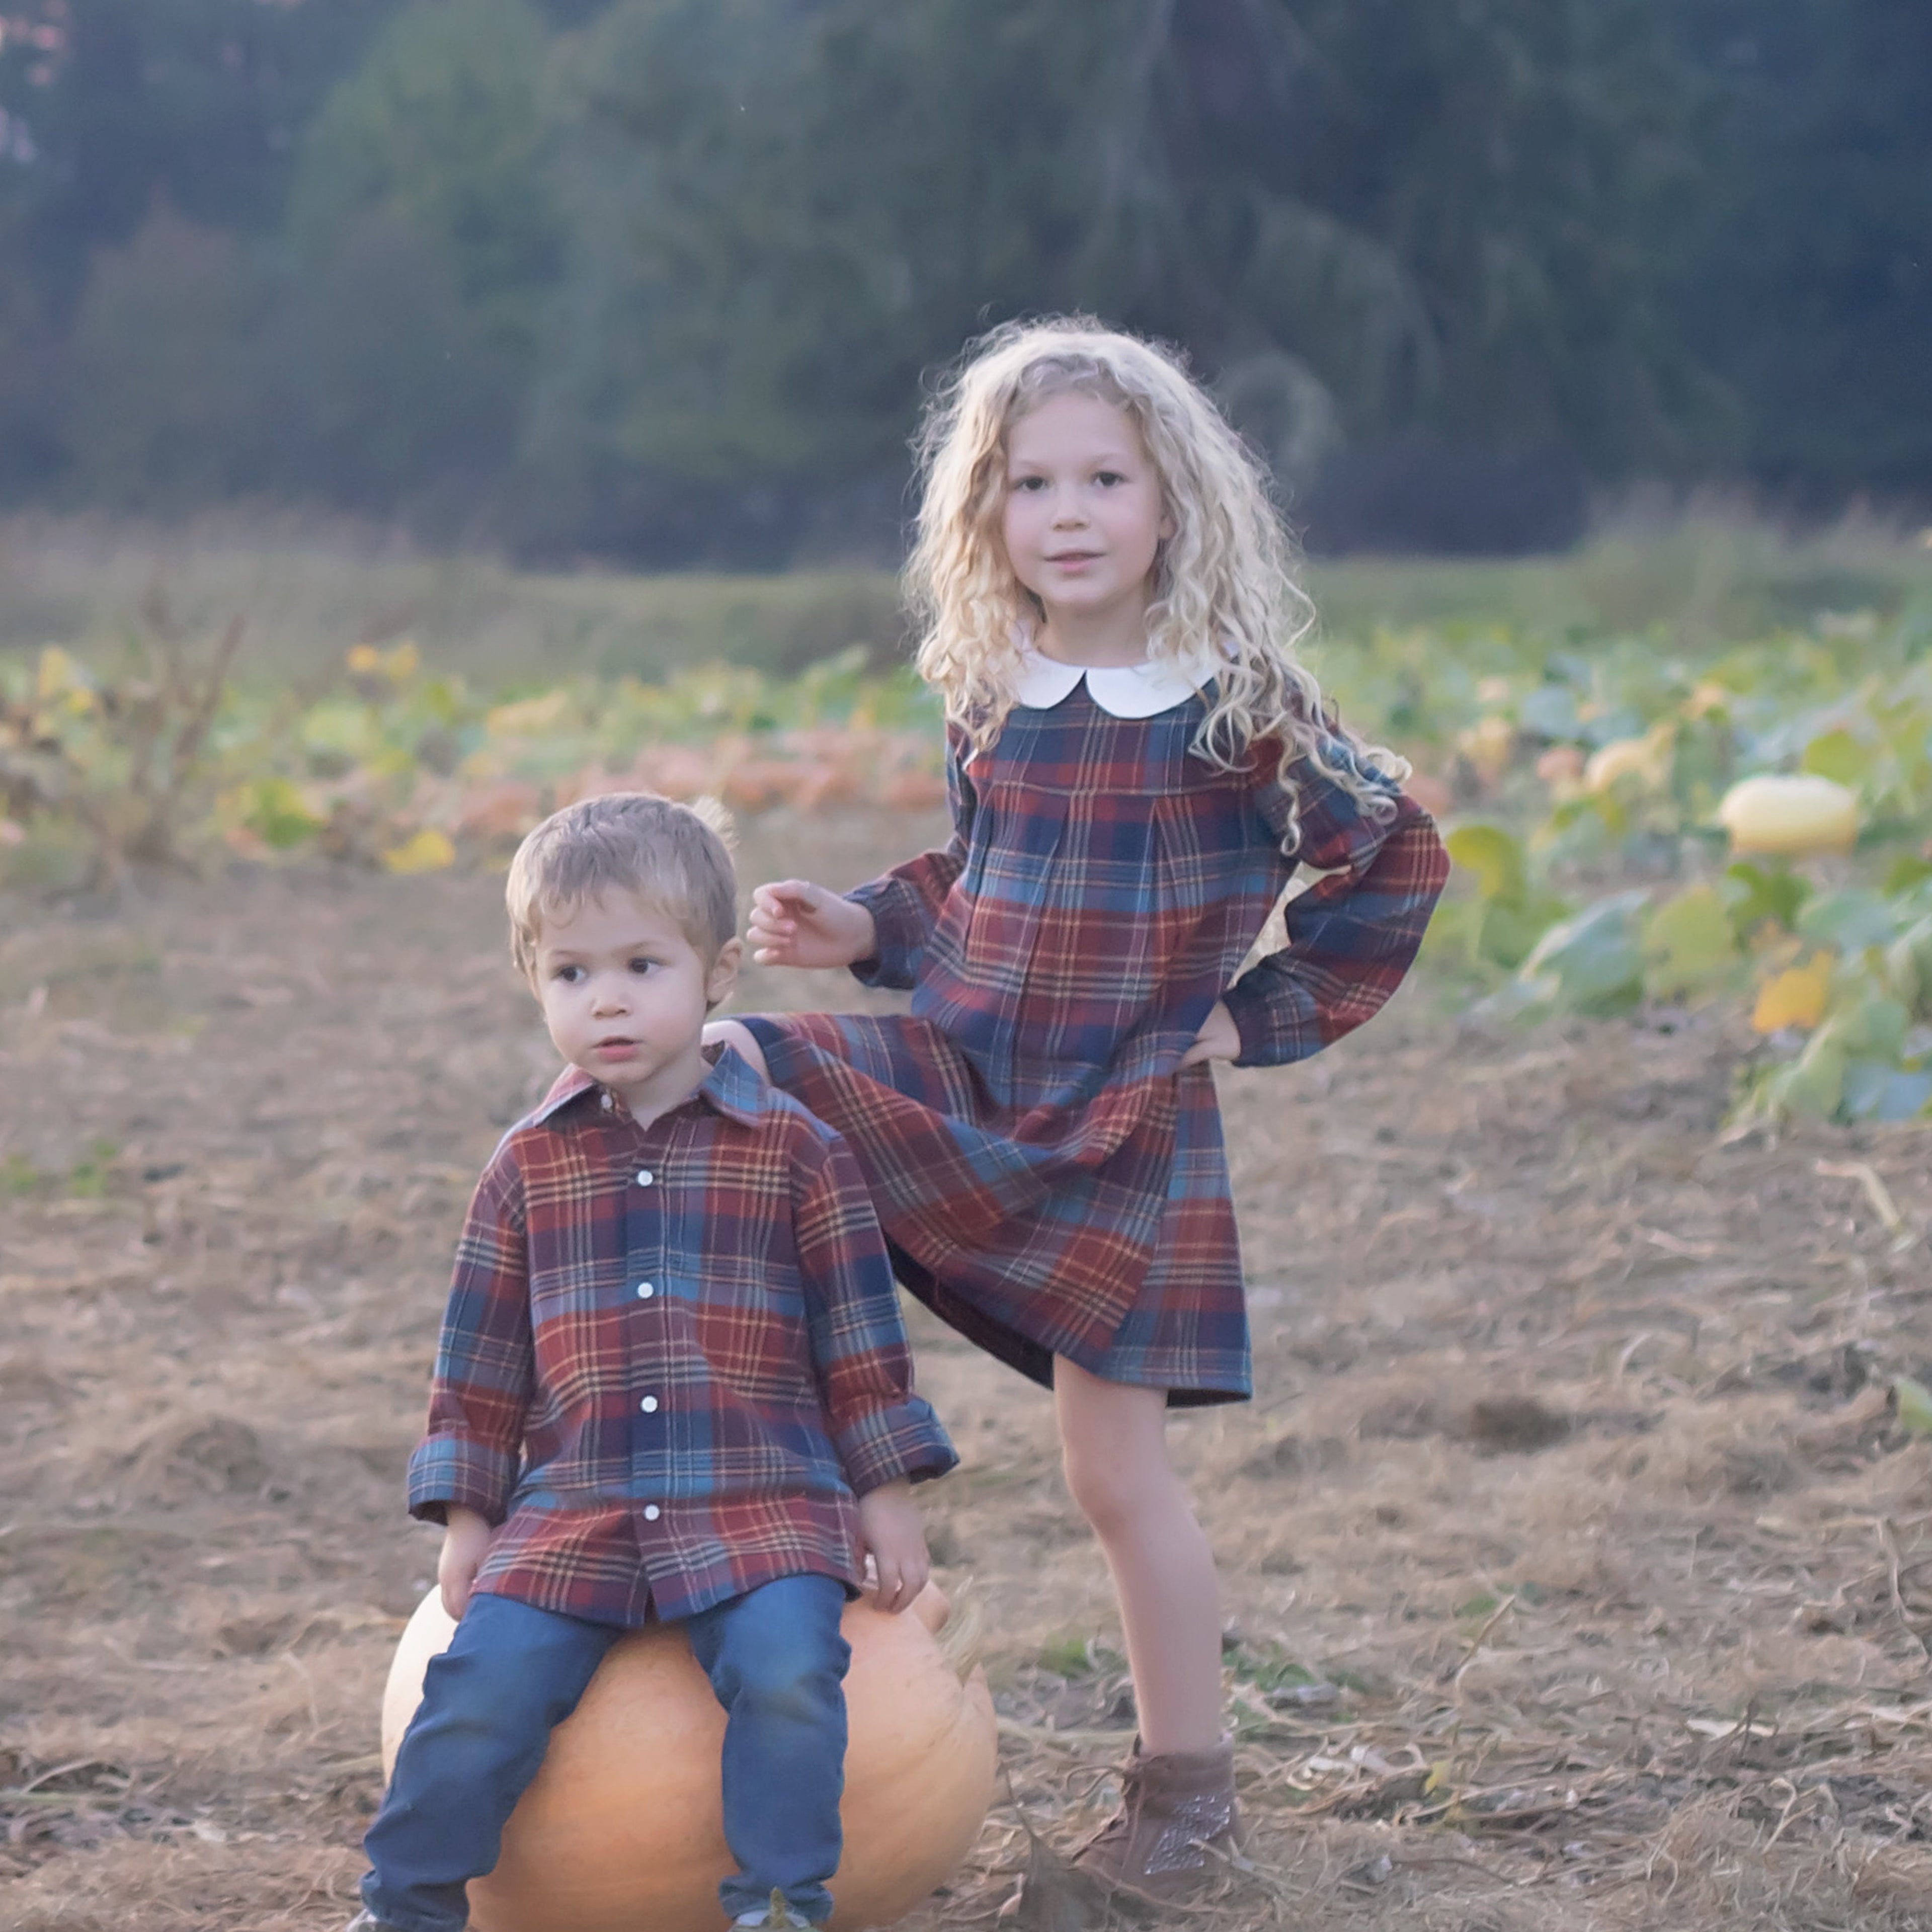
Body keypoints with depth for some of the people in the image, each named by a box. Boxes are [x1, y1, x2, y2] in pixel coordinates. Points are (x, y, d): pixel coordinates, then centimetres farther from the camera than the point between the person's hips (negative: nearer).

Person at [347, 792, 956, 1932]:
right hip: (570, 1512, 2)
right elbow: (481, 1354, 15)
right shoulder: (528, 1168, 9)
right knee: (481, 1688, -14)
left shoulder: (795, 1152, 2)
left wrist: (888, 1496, 5)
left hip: (763, 1507, -2)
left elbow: (860, 1335, 6)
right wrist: (466, 1516, 11)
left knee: (787, 1670, -27)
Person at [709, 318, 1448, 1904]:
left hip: (1127, 1122, -4)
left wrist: (1265, 1015, -3)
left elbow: (1397, 857, 0)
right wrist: (862, 929, 0)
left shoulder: (1237, 705, -8)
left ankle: (1187, 1782, 12)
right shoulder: (987, 700, 4)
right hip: (956, 1075, 4)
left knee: (1116, 1465, -3)